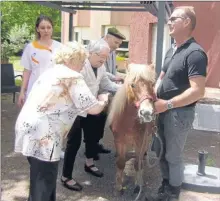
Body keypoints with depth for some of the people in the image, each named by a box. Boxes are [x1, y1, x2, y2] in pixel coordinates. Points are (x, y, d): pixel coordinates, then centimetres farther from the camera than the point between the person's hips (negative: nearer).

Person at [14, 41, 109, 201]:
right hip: (42, 135, -9)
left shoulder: (51, 72, 18)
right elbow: (94, 109, -9)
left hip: (28, 128, 9)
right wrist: (103, 100, 13)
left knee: (40, 178, 23)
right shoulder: (74, 77, -7)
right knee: (44, 183, 4)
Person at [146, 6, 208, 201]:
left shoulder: (195, 53, -18)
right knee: (161, 152, 19)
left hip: (179, 113, -8)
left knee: (173, 156, 7)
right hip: (164, 111, 8)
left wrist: (168, 104, -21)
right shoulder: (171, 50, 9)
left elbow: (198, 91, -25)